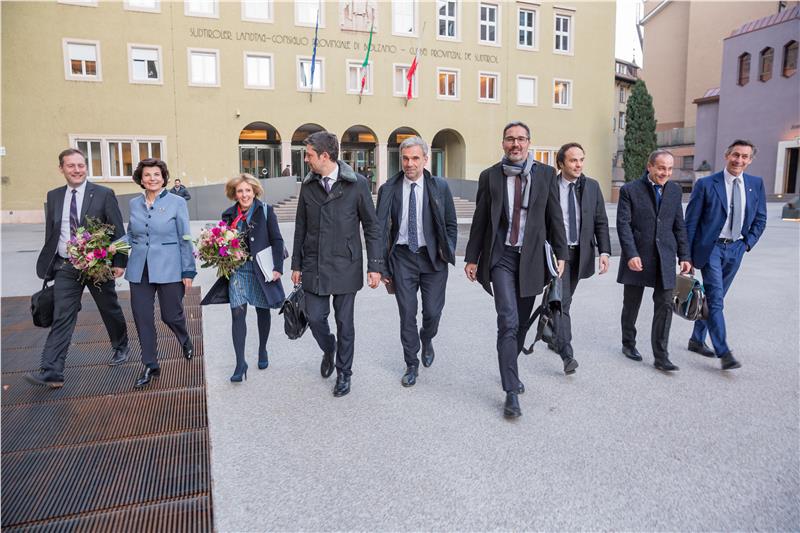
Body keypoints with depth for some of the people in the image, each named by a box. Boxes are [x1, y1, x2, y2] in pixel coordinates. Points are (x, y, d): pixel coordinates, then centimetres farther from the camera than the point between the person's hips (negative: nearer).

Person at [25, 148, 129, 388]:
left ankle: (121, 347, 37)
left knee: (110, 310, 13)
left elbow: (118, 231, -5)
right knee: (61, 317, -2)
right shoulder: (54, 196, 7)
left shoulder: (104, 194, -6)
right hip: (65, 268, 3)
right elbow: (50, 233, 12)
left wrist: (119, 262, -9)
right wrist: (49, 264, 10)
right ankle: (51, 372, -2)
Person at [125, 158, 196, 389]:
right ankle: (150, 366, 19)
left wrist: (188, 271, -5)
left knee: (171, 315, 4)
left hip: (168, 270, -4)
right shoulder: (134, 204, 8)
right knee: (142, 318, 4)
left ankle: (185, 340, 39)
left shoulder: (177, 202, -4)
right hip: (140, 270, 4)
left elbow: (185, 239, -3)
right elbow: (131, 235, 18)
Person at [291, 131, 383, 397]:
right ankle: (328, 348, 37)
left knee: (344, 323, 6)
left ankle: (344, 373, 26)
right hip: (314, 266, 3)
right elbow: (301, 228, 11)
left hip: (345, 266, -3)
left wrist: (374, 265, -8)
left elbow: (371, 227, -4)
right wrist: (297, 264, 10)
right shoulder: (308, 185, 5)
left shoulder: (357, 184, -6)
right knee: (315, 317, 3)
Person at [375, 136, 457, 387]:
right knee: (407, 314, 4)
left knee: (433, 311, 3)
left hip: (433, 257, 0)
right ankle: (411, 364, 22)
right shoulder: (389, 189, -2)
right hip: (403, 257, 0)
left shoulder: (440, 187, -2)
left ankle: (427, 339, 38)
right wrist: (381, 265, -2)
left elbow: (451, 224, 7)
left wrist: (447, 251, -2)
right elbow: (380, 228, 1)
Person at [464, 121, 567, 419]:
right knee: (508, 322, -11)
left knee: (521, 322, 12)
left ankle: (510, 371, 35)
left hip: (531, 257, 2)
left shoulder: (546, 174, 5)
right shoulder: (490, 176, 3)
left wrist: (561, 254, 3)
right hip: (501, 257, -2)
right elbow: (480, 220, 5)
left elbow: (554, 217, 6)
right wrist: (472, 258, 5)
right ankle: (511, 392, -5)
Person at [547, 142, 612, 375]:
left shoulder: (592, 186, 4)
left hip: (580, 253, 4)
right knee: (561, 301, -11)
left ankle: (553, 337, 37)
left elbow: (601, 222, 5)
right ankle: (567, 354, -12)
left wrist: (604, 252, -5)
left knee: (564, 300, 16)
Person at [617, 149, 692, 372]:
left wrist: (684, 256, 6)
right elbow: (623, 224, -11)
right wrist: (631, 254, -19)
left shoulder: (675, 190, 8)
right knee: (632, 304, 10)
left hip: (665, 258, 3)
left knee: (665, 305, -1)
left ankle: (661, 357, 5)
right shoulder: (630, 190, -5)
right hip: (638, 257, -3)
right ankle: (628, 344, 30)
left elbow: (679, 225, 11)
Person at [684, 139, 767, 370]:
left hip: (736, 249, 5)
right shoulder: (706, 184, -8)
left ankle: (697, 339, 27)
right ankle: (723, 352, -9)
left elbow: (760, 219, 13)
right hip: (711, 247, -5)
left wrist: (748, 243, 2)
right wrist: (687, 255, -7)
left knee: (714, 298, 13)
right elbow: (691, 221, -6)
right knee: (716, 299, -10)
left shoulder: (756, 184, 5)